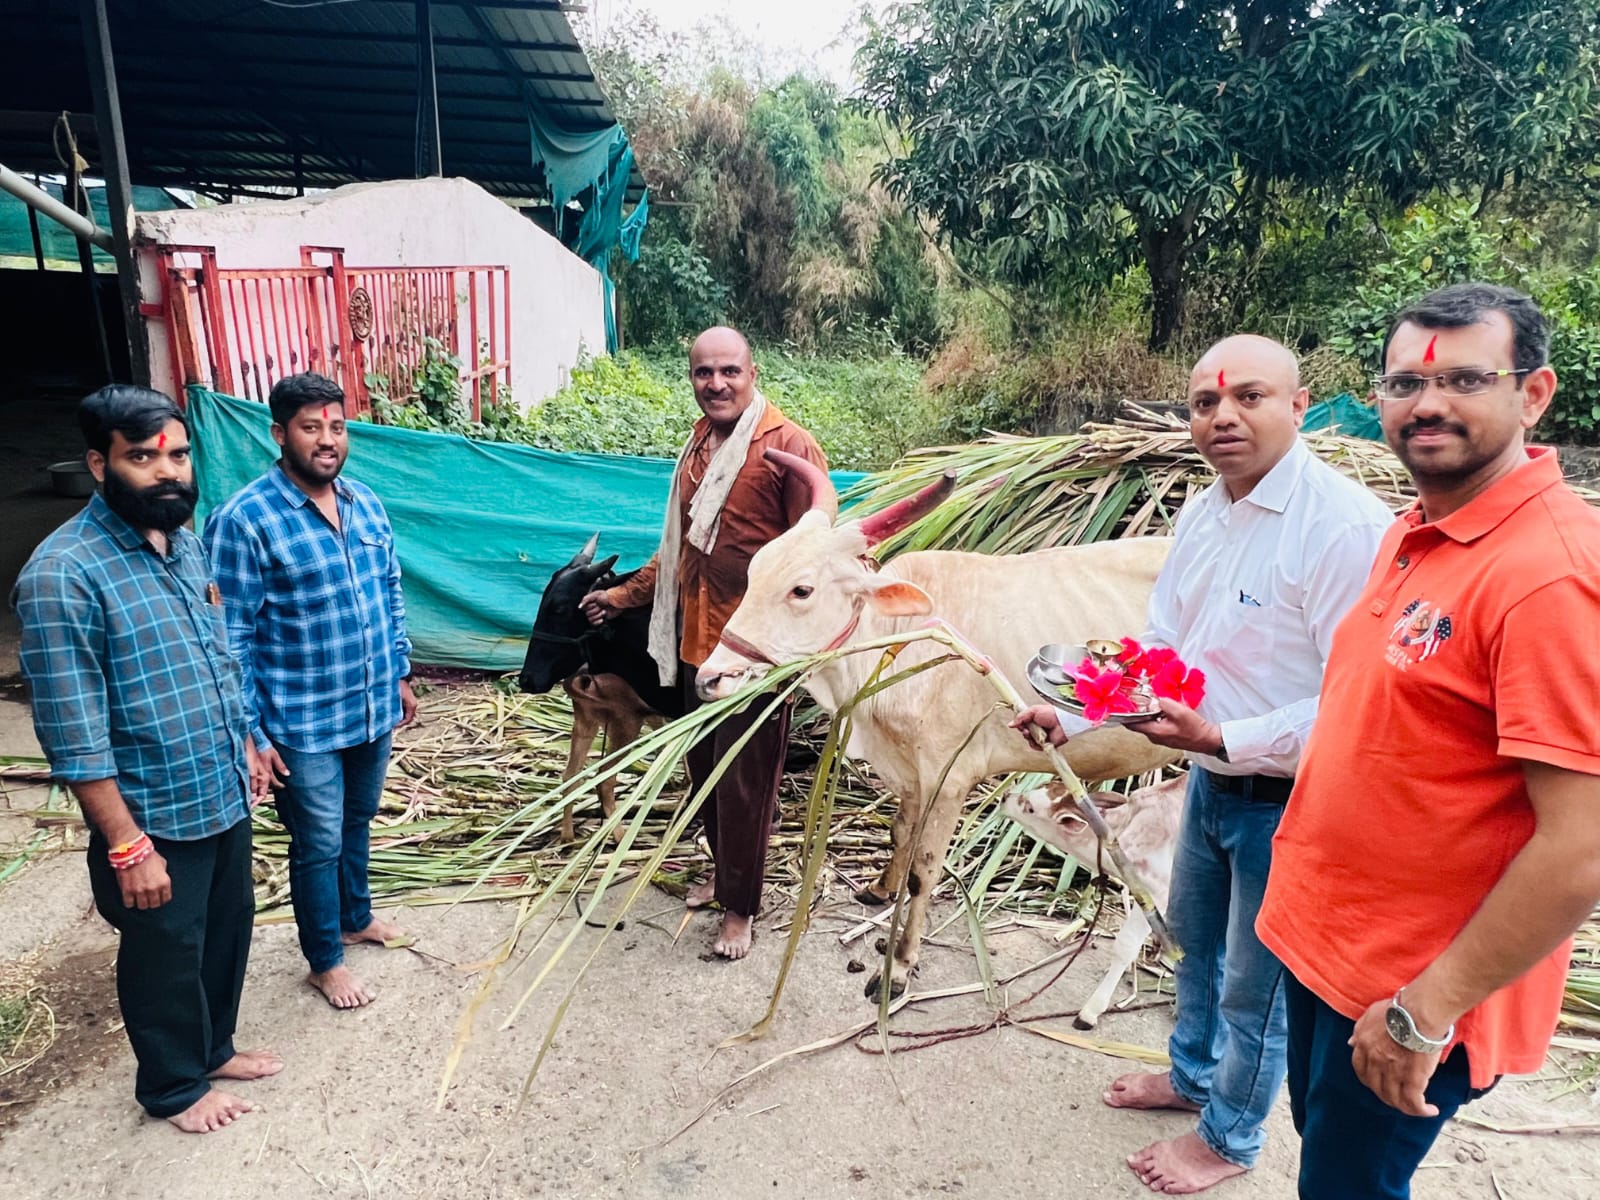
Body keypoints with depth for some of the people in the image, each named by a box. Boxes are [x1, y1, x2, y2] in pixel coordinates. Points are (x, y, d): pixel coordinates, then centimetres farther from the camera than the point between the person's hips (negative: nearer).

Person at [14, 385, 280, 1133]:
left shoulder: (185, 543, 2)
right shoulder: (62, 575, -23)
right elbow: (74, 738, -23)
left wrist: (245, 745, 17)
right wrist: (128, 847, -20)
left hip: (225, 796, 7)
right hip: (155, 817, -7)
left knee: (229, 926, 23)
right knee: (165, 956, 14)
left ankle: (213, 1048, 46)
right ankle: (173, 1087, 38)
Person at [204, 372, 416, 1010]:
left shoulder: (365, 502, 2)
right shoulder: (244, 520, -17)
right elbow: (230, 636, -15)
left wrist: (401, 674, 14)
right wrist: (249, 732, -15)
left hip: (373, 707, 6)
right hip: (304, 723, -6)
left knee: (358, 821, 24)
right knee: (319, 844, 10)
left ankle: (356, 916, 47)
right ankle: (325, 961, 31)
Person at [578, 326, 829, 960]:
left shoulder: (788, 445, -12)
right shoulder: (697, 447, 13)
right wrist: (625, 595, 25)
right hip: (697, 639, 7)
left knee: (745, 778, 5)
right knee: (704, 766, 18)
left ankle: (739, 903, 23)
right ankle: (723, 869, 40)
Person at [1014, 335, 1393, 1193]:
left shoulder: (1345, 525, -25)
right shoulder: (1201, 514, 1)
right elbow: (1160, 647, 6)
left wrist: (1224, 739, -30)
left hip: (1289, 799, -7)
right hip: (1210, 780, 8)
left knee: (1255, 984, 13)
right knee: (1194, 937, 27)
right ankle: (1193, 1074, 53)